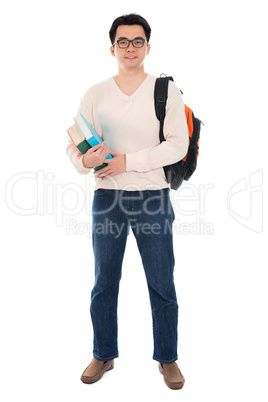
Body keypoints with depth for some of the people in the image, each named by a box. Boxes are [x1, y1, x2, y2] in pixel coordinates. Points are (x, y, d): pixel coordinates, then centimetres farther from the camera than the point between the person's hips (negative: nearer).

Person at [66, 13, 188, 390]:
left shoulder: (166, 90, 3)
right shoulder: (95, 94, 9)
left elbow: (178, 145, -7)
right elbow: (73, 144, 7)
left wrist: (128, 160, -14)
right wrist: (84, 160, -16)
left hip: (153, 194, -1)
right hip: (107, 195, 2)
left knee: (162, 285, 5)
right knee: (104, 284, 10)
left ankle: (167, 359, 25)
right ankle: (103, 355, 29)